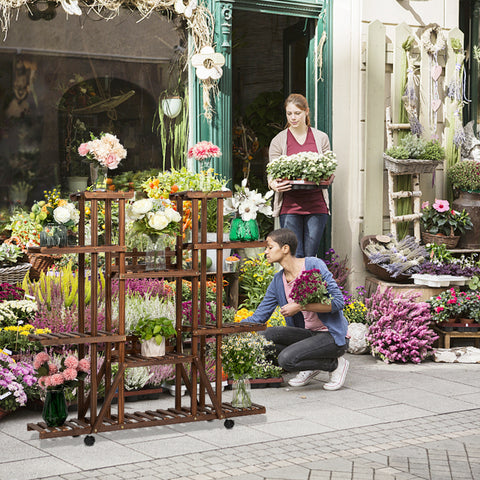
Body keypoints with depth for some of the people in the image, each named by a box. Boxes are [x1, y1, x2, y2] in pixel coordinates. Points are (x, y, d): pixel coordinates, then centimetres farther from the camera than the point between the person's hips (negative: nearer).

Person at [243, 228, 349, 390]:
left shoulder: (314, 265, -12)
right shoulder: (278, 280, 6)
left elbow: (337, 301, -16)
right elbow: (258, 317, 8)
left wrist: (300, 306, -20)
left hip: (333, 336, -6)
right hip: (309, 334, 7)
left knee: (286, 359, -26)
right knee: (266, 335, -16)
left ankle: (336, 364, -2)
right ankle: (312, 367, 2)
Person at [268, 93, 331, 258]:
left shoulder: (321, 138, 11)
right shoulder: (278, 141, 7)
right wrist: (274, 185, -20)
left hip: (316, 205, 1)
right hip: (290, 205, -1)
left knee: (310, 255, 1)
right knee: (295, 255, -8)